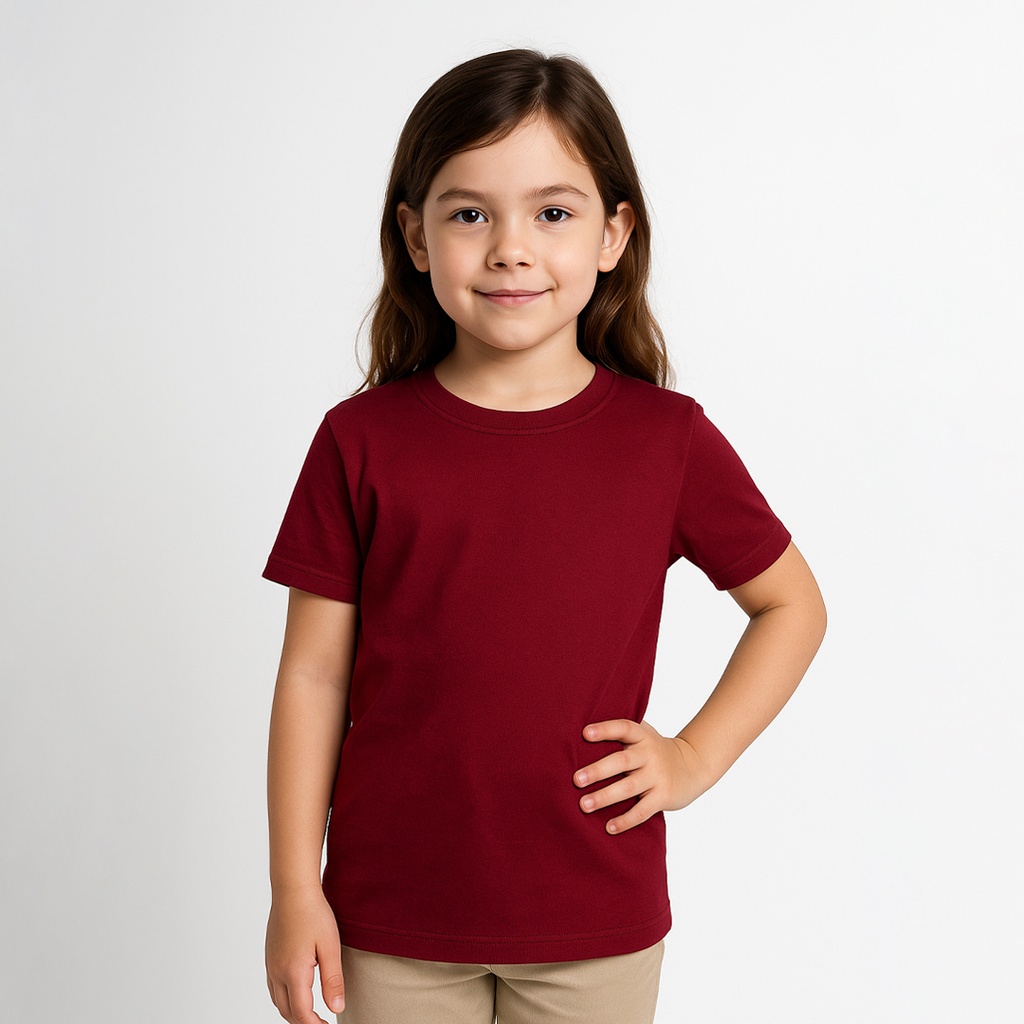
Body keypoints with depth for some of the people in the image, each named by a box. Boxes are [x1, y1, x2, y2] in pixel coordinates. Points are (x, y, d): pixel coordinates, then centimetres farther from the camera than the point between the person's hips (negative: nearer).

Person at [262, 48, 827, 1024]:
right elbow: (314, 675, -2)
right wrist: (295, 890, -2)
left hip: (598, 926, 1)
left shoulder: (667, 440, -5)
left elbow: (793, 605, 8)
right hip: (392, 923, 0)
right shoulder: (362, 441, -5)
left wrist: (696, 754, -2)